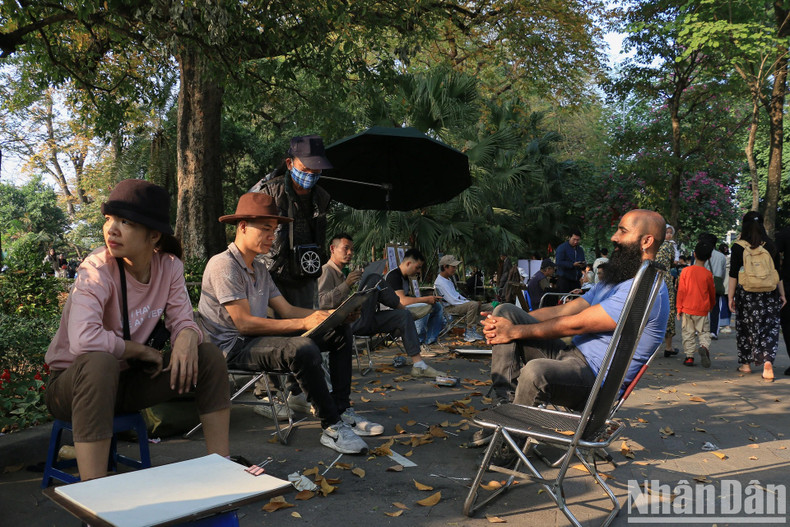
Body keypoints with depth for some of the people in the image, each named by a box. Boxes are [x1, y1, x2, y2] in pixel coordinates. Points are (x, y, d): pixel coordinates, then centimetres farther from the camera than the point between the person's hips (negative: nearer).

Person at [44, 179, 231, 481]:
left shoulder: (169, 266, -8)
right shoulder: (98, 270, -25)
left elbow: (183, 322, -4)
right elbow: (83, 340, -39)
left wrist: (187, 337, -29)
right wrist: (143, 351, -25)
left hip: (126, 381, 6)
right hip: (74, 382, -5)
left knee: (209, 356, -12)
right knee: (99, 362, -39)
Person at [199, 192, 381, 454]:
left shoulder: (259, 269, 17)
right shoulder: (223, 265, -15)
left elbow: (286, 310, 11)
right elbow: (244, 323, -23)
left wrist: (329, 314, -5)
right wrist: (304, 323, -27)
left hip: (258, 338, 10)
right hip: (234, 347, -10)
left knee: (339, 334, 2)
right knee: (303, 349, -37)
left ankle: (342, 411, -1)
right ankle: (331, 427, -25)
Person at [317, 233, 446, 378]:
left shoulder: (343, 273, 30)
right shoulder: (327, 271, -2)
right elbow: (322, 302, -18)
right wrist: (346, 284, -27)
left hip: (360, 321, 9)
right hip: (349, 323, -9)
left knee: (404, 316, -5)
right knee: (374, 279, -18)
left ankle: (419, 365, -11)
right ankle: (401, 306, 5)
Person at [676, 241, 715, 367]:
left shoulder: (686, 271, -5)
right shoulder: (708, 274, -5)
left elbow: (681, 291, -3)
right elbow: (712, 292, 8)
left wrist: (679, 308, 5)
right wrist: (711, 305, 27)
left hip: (687, 308, 0)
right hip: (702, 310, 0)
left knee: (688, 333, 9)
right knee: (704, 332, 8)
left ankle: (689, 357, 8)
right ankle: (704, 347, -19)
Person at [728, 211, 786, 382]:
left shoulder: (738, 247, -4)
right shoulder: (771, 245, 4)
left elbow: (733, 275, -5)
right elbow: (778, 273, 7)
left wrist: (731, 297, -1)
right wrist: (782, 294, 14)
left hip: (746, 293, -1)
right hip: (769, 294, 2)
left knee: (745, 328, 11)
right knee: (770, 328, 3)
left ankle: (746, 364, 20)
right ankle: (768, 361, -17)